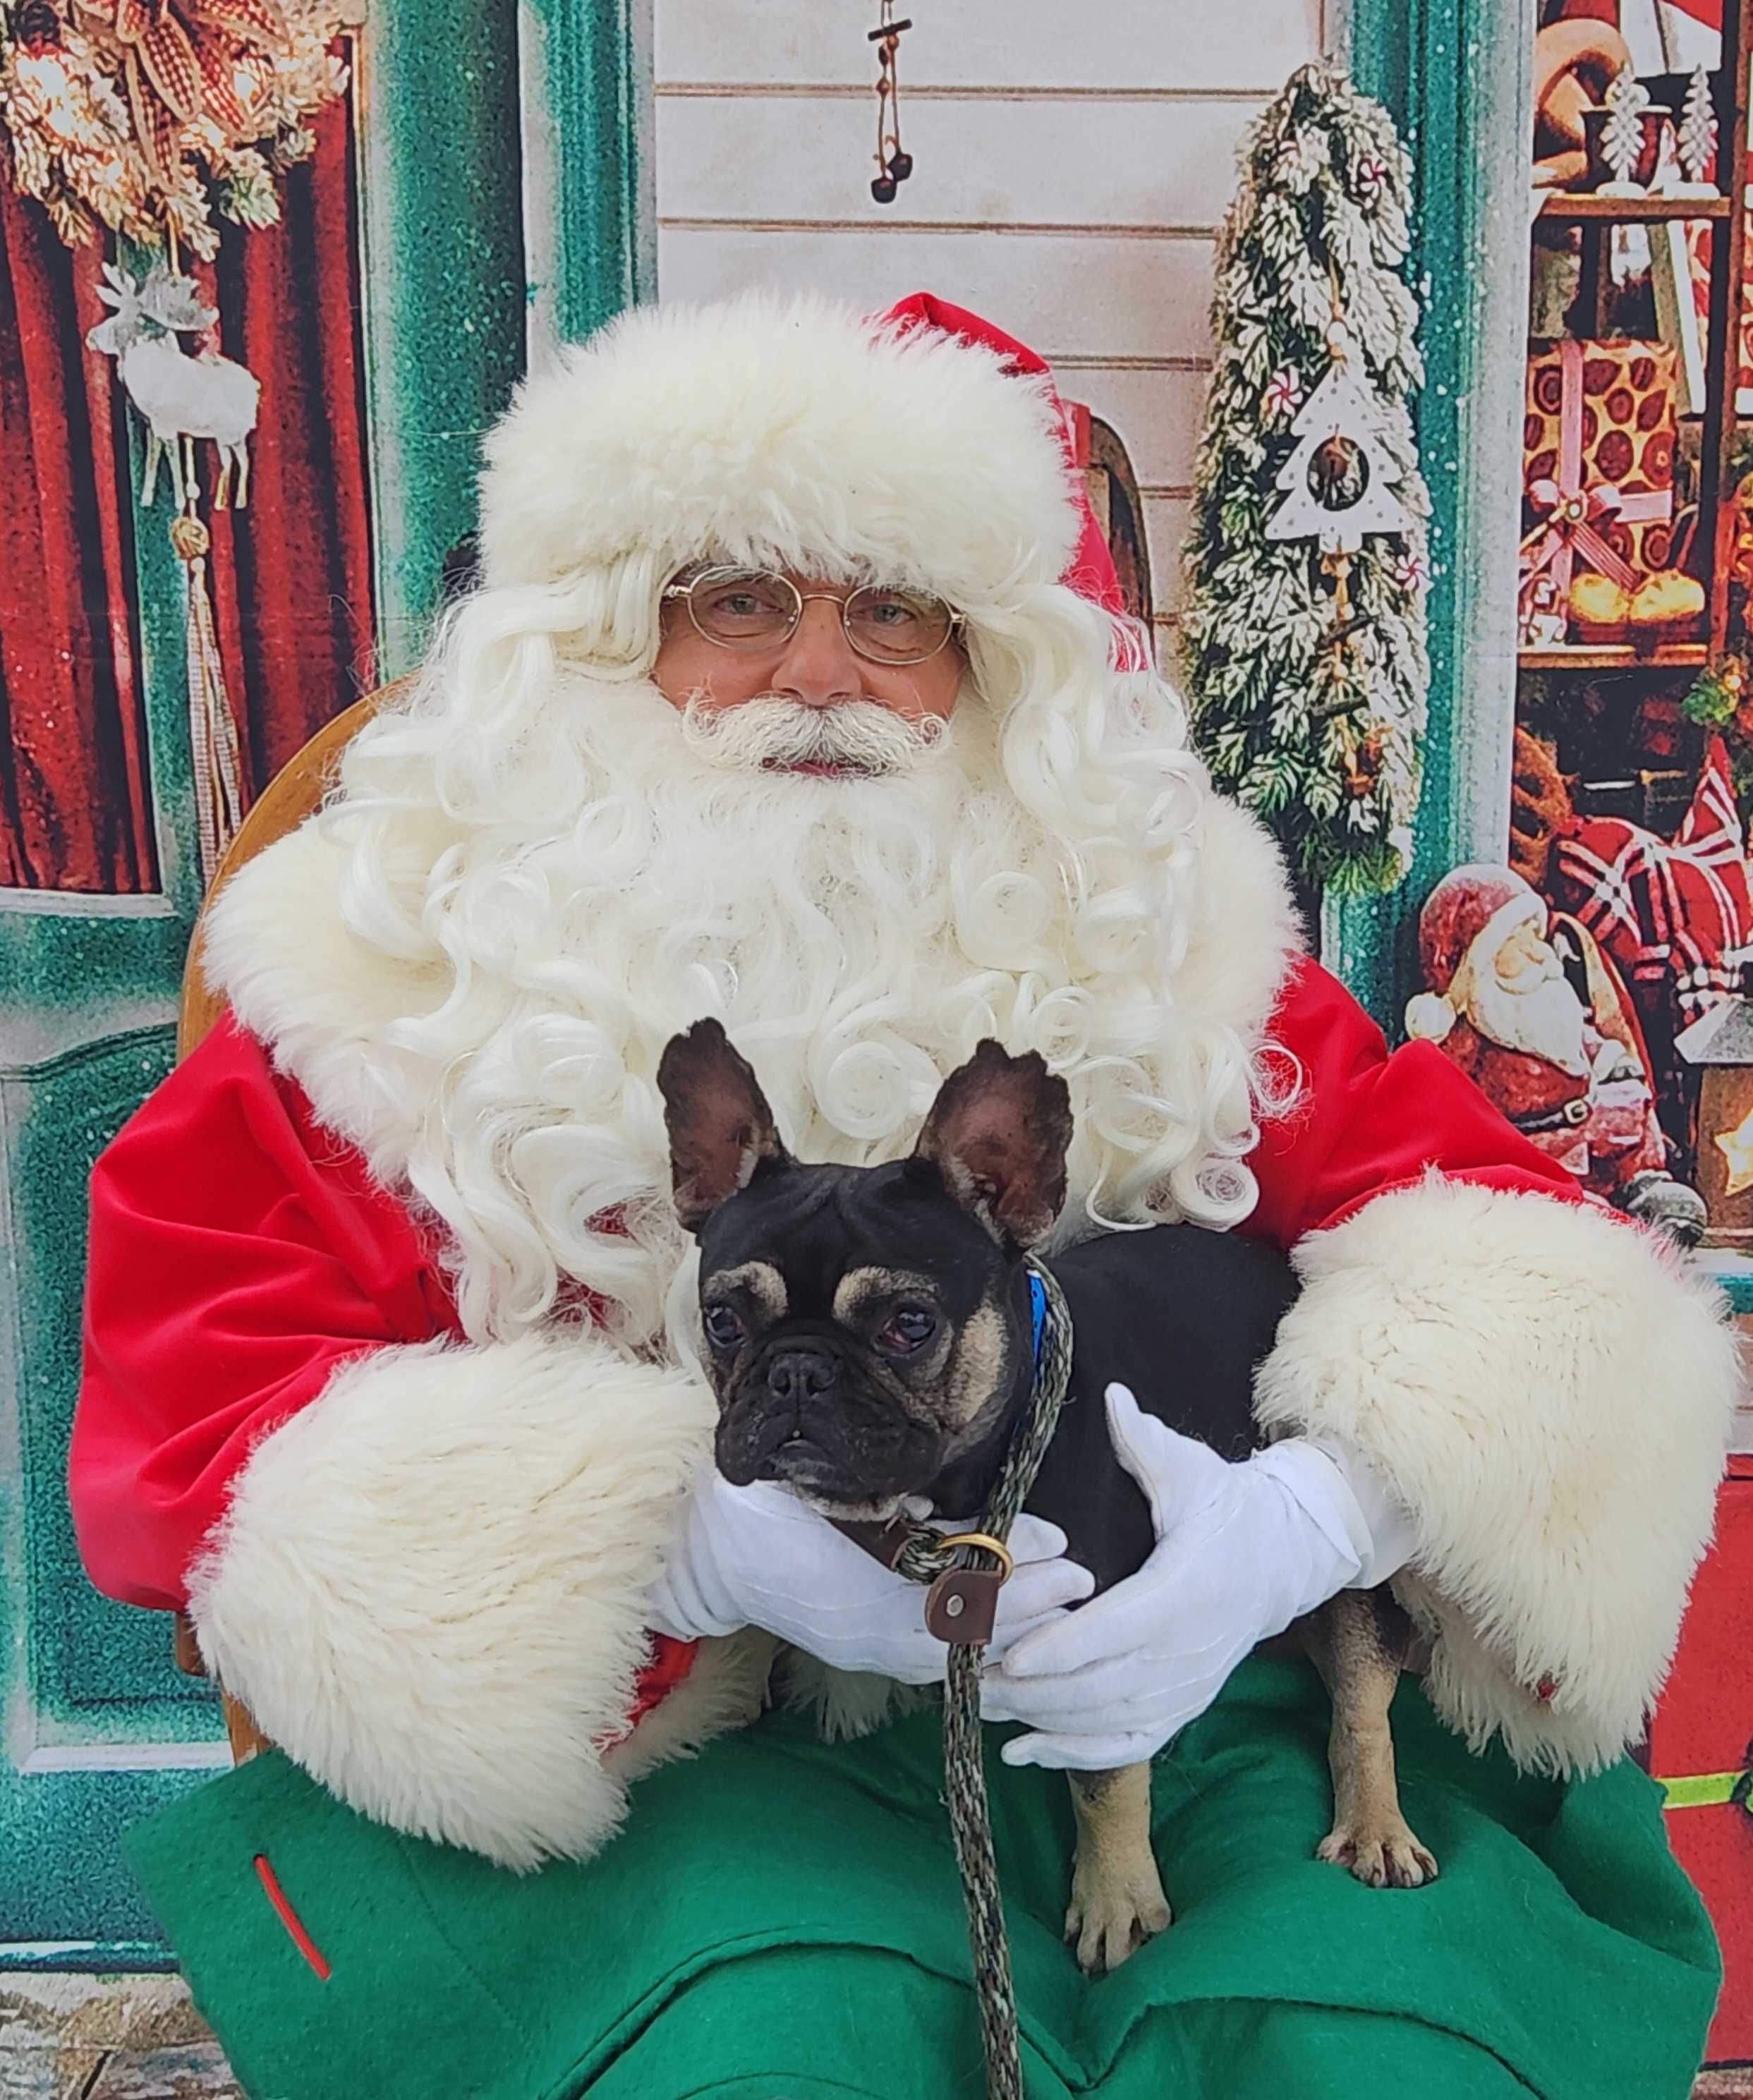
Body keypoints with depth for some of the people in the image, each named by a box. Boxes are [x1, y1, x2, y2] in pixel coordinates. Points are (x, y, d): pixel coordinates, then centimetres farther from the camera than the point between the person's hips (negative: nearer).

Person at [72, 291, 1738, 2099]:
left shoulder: (1143, 916, 8)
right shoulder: (405, 973, 3)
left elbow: (1504, 1235, 4)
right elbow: (183, 1416, -5)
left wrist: (1303, 1517, -18)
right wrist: (694, 1544, -19)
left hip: (1173, 1691, 3)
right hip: (702, 1734, -1)